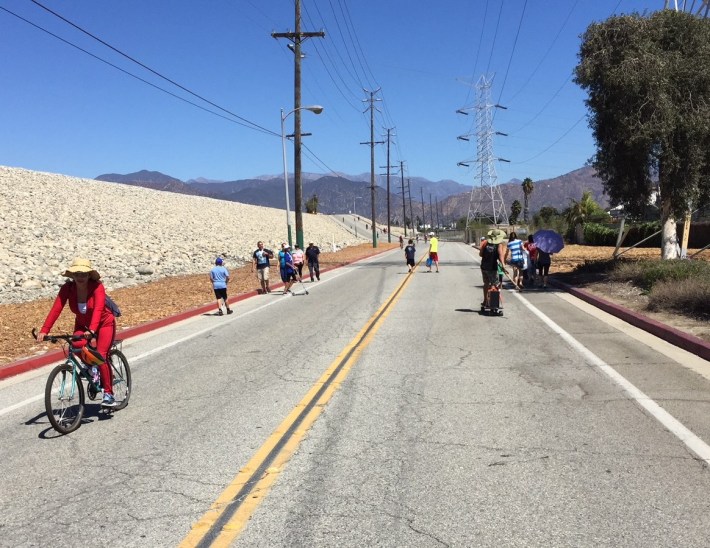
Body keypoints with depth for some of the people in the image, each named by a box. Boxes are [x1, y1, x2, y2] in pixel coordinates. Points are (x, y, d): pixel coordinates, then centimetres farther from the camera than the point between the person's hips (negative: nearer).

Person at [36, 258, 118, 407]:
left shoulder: (97, 287, -25)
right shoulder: (67, 288, -16)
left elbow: (98, 309, -39)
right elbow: (55, 309, -25)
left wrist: (91, 330, -54)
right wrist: (44, 331, -37)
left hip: (104, 323, -3)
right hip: (82, 325, 3)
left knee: (101, 356, -18)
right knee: (77, 345, -28)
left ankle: (108, 394, -4)